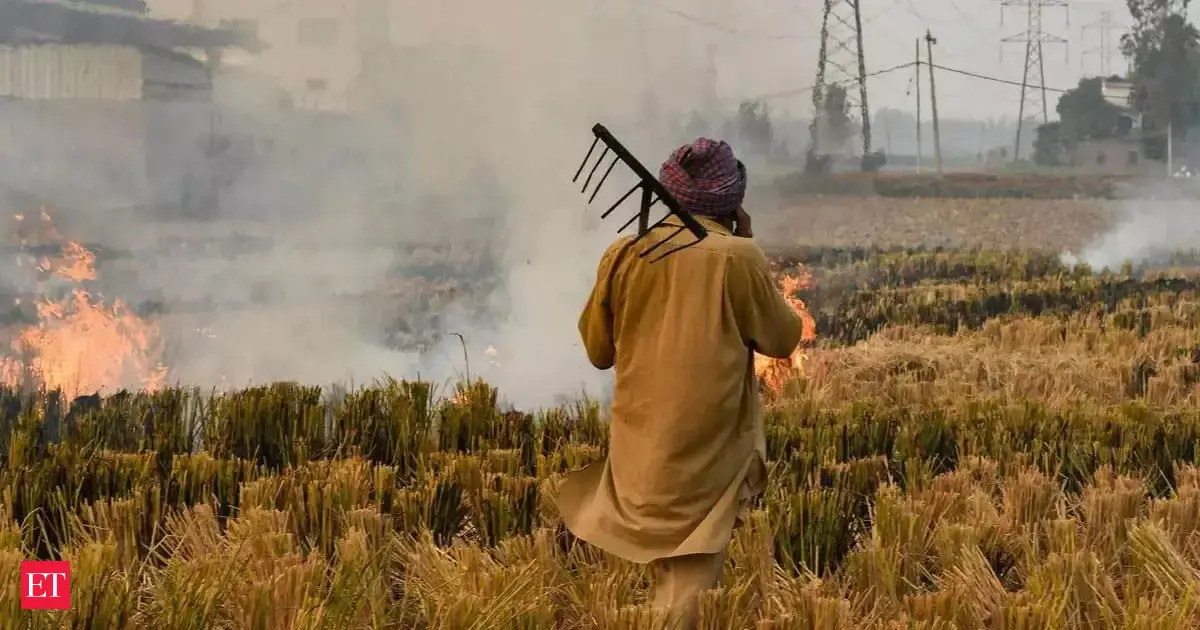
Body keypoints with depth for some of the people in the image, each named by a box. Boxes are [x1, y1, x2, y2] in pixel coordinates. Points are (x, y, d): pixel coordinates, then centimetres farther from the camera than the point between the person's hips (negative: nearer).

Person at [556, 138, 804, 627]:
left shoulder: (625, 254, -2)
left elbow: (598, 350, 7)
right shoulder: (738, 258, -12)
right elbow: (783, 339, 2)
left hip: (641, 446, 4)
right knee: (690, 574, 2)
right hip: (707, 451, -4)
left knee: (666, 561, 23)